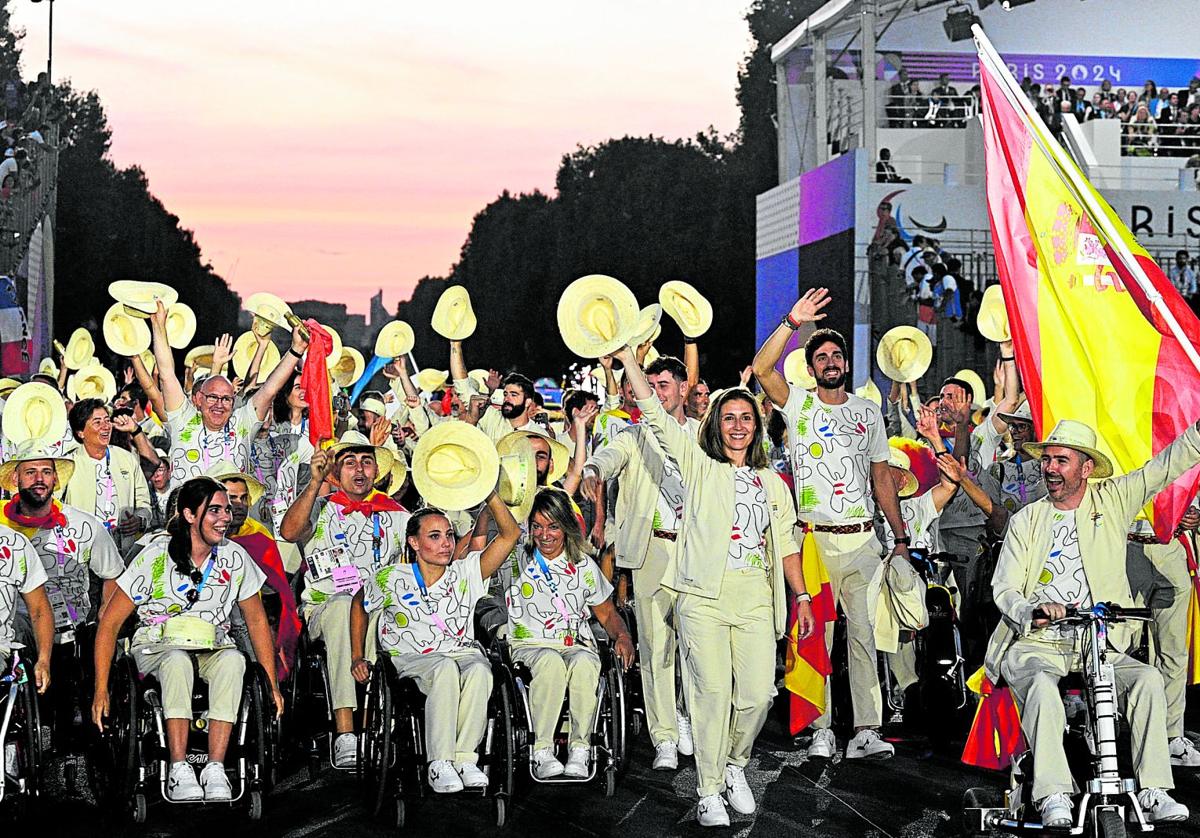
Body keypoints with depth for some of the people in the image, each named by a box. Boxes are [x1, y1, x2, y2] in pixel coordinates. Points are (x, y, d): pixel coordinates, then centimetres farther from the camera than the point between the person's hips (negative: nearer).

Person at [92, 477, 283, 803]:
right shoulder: (156, 556, -12)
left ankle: (215, 769, -36)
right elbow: (110, 622, -9)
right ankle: (179, 771, -37)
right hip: (158, 645, -2)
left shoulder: (235, 558, -2)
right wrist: (101, 690, -15)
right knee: (178, 660, -38)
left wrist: (272, 682, 5)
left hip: (212, 647, 2)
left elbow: (256, 620, 10)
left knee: (234, 660, -33)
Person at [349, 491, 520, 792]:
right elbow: (359, 605, 22)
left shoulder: (465, 573, 5)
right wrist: (357, 658, 18)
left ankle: (465, 758, -32)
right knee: (445, 668, -38)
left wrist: (489, 495, -13)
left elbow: (510, 534, -2)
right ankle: (439, 764, -37)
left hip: (462, 652, 2)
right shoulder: (391, 579, 3)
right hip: (413, 659, -2)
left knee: (479, 670, -35)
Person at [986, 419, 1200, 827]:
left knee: (1149, 678, -24)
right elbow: (1003, 587, 3)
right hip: (1036, 644, -1)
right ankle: (1054, 798, -34)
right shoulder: (1026, 520, 9)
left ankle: (1153, 793, -21)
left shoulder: (1113, 500, 9)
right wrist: (1031, 613, -19)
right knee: (1041, 686, -33)